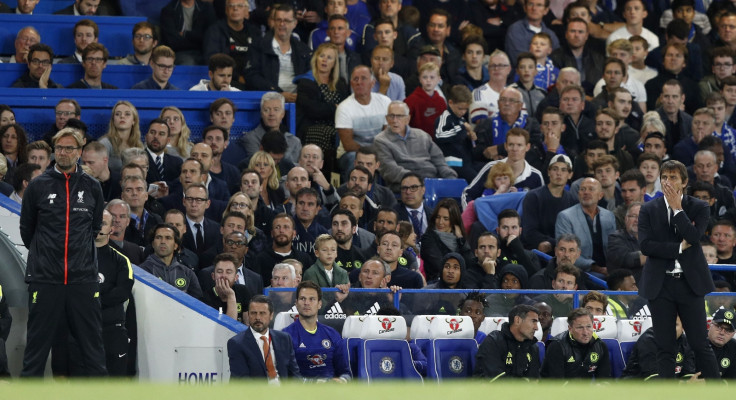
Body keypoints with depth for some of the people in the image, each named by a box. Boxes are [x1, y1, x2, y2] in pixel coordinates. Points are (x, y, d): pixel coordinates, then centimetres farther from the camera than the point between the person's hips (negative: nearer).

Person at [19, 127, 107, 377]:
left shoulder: (92, 188, 8)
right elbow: (26, 230, 11)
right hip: (45, 279, -1)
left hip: (83, 278, 1)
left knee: (92, 342, 3)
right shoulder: (38, 186, 3)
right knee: (38, 341, 1)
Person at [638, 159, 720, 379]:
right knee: (664, 348, 4)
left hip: (689, 284, -1)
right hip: (660, 285, 1)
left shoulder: (698, 207, 2)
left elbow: (694, 237, -14)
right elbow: (645, 245, -7)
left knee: (700, 344, -1)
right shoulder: (648, 210, 4)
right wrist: (679, 247, -11)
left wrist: (677, 208, -12)